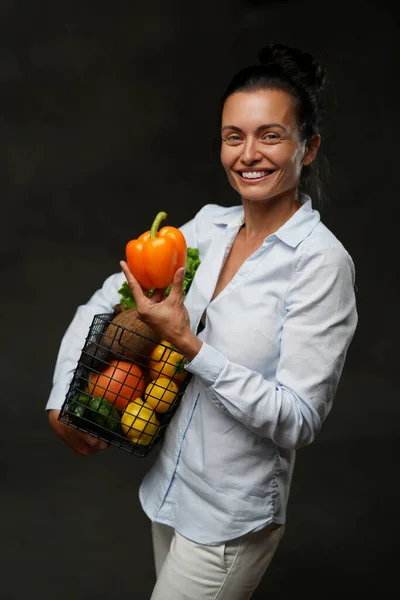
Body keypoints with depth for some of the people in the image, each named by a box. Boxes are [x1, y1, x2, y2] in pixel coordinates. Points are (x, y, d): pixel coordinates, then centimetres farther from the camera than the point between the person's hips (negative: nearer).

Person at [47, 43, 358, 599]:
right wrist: (62, 398, -3)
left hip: (231, 517, -6)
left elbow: (298, 421, -23)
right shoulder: (209, 225, -2)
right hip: (169, 485, 6)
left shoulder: (321, 261, -21)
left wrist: (189, 345, -27)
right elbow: (104, 301, 6)